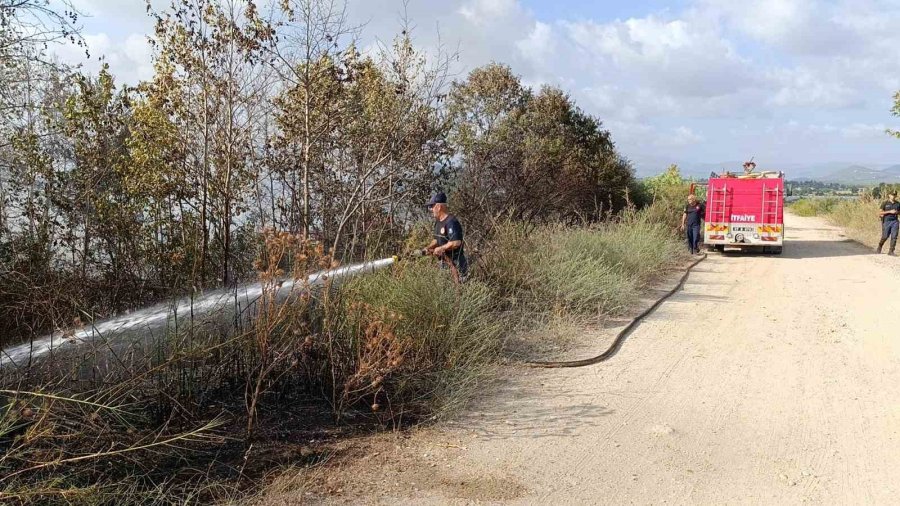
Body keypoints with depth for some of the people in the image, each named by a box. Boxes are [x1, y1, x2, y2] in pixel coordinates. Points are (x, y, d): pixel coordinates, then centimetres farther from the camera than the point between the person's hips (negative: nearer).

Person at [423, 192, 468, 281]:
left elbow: (456, 243, -27)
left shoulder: (451, 222, -19)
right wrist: (429, 247, 4)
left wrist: (440, 248, -16)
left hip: (456, 264, -10)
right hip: (444, 262, 10)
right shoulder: (438, 222, 12)